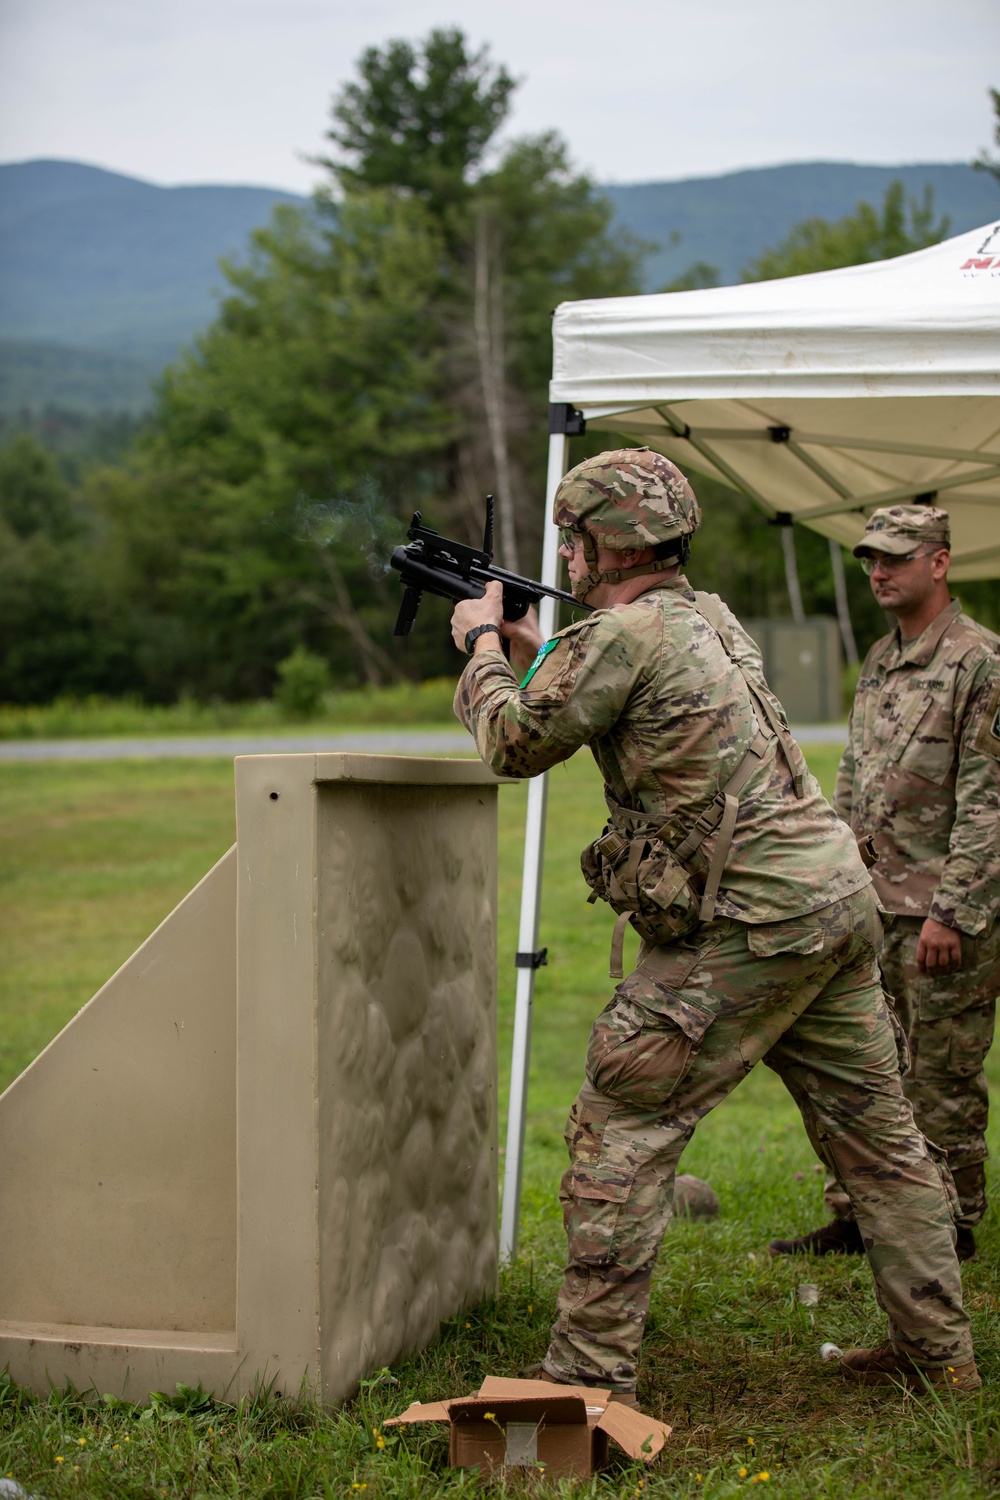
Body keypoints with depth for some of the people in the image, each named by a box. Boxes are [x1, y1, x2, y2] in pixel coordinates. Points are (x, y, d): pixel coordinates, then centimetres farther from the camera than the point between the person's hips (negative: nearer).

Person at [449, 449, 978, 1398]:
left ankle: (591, 1376, -1)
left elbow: (515, 744, -2)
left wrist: (483, 644, 13)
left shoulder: (626, 634, -11)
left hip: (750, 923, -9)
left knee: (621, 1130, -2)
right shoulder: (710, 618, 16)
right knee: (875, 1132, 16)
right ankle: (937, 1354, 24)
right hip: (840, 895, 9)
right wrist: (532, 649, 26)